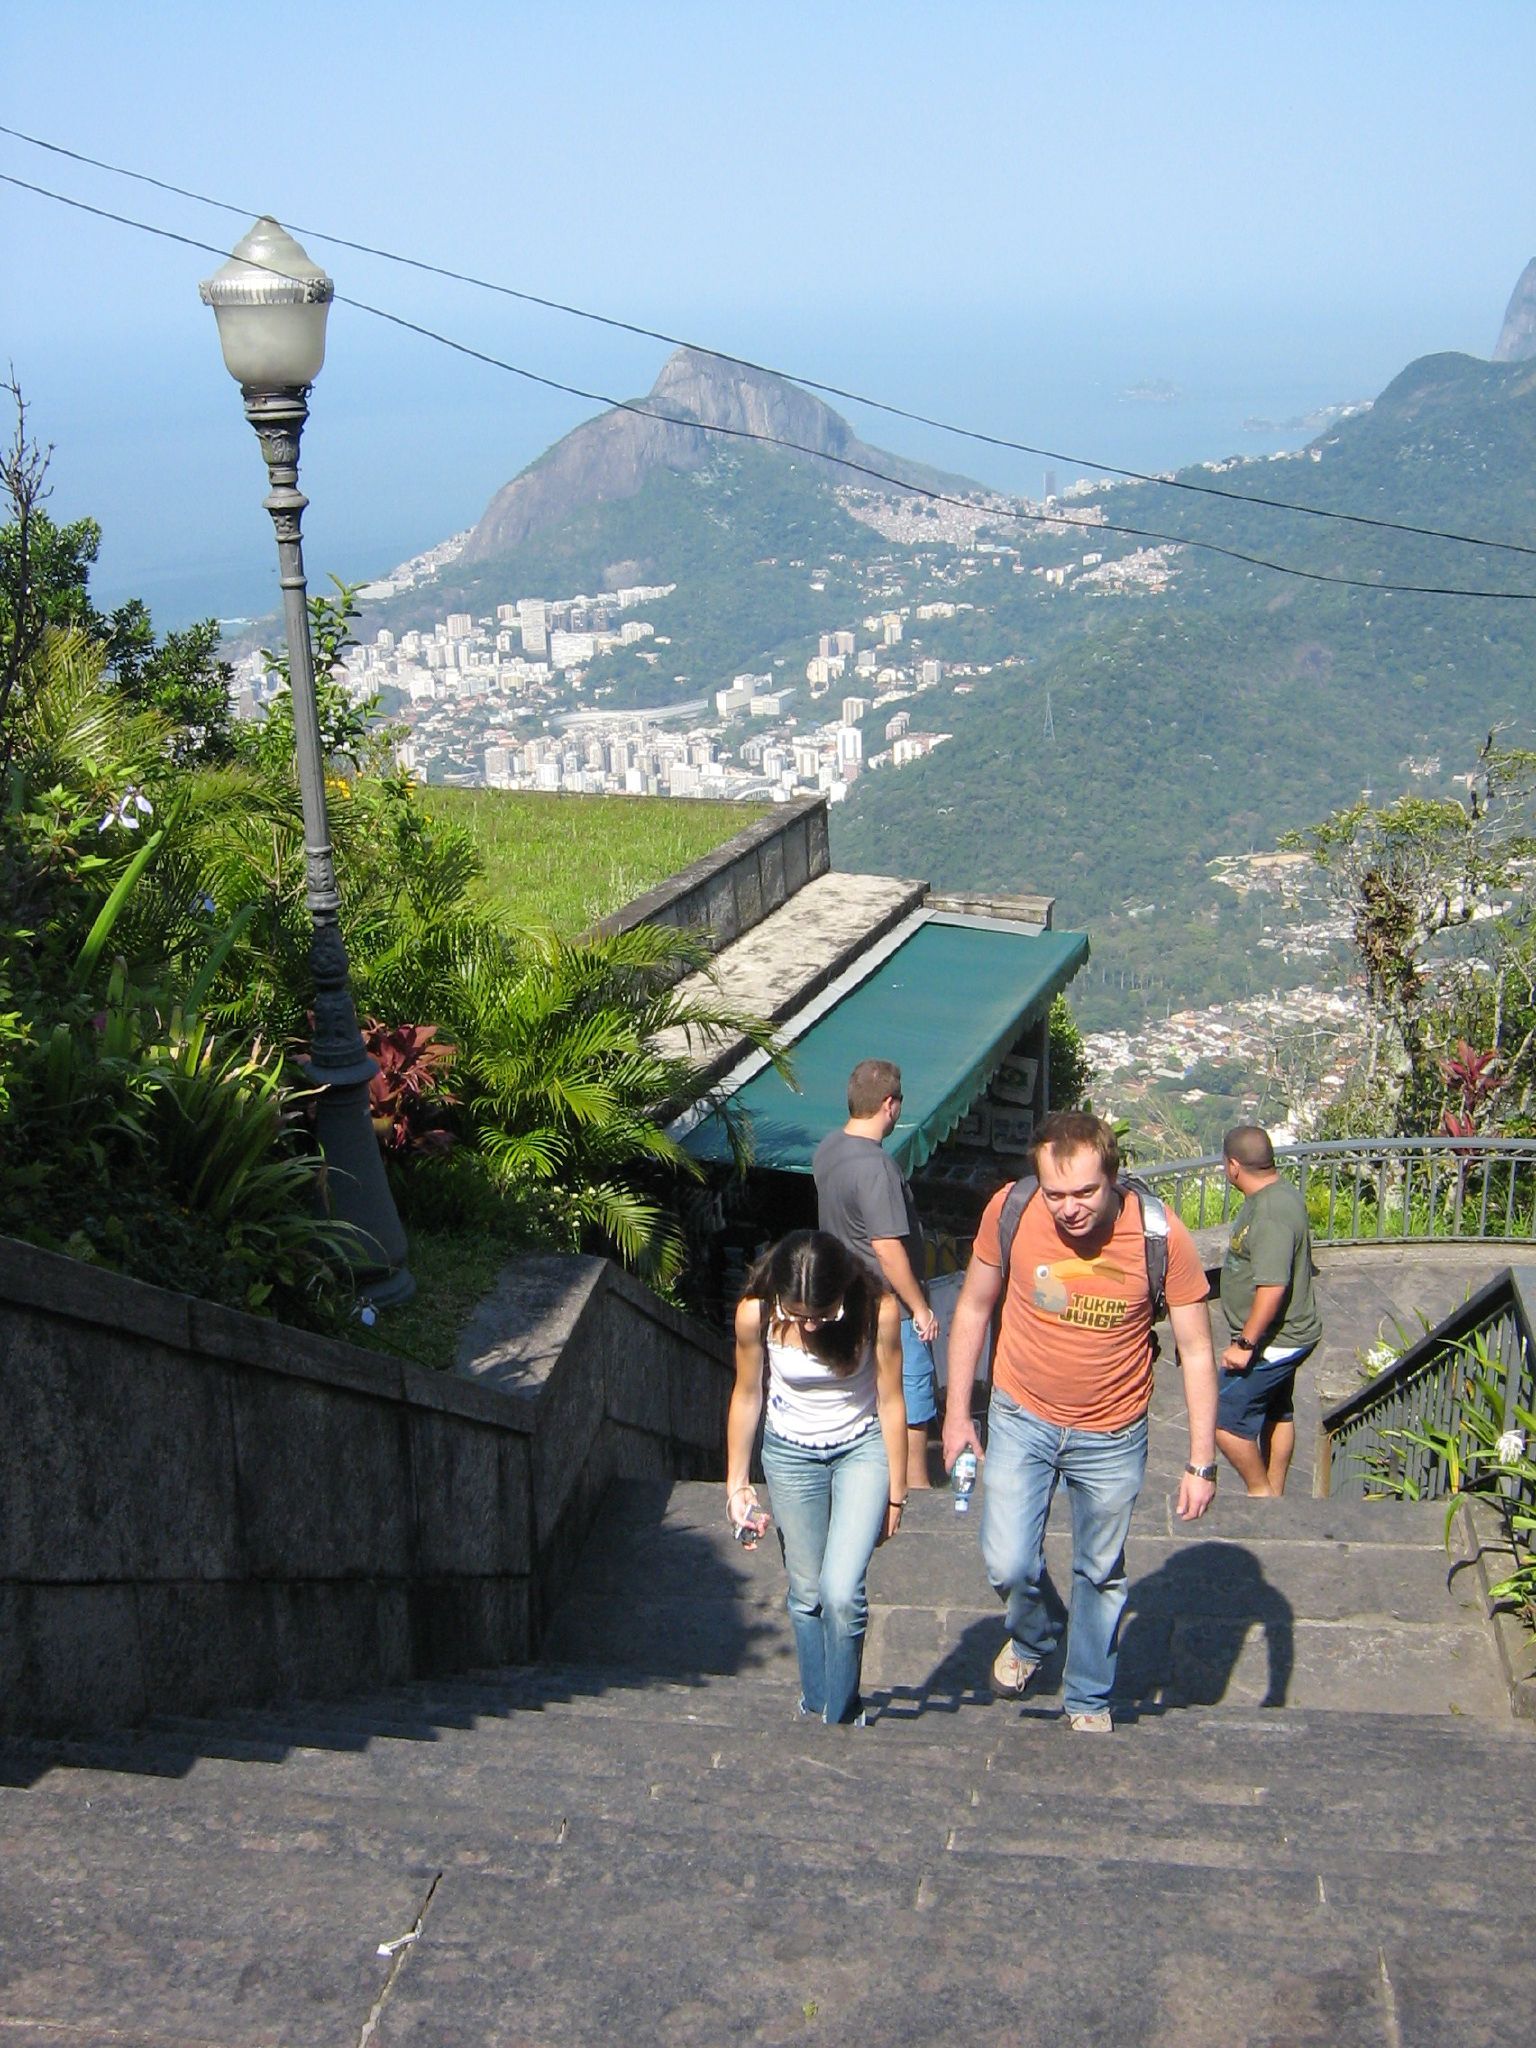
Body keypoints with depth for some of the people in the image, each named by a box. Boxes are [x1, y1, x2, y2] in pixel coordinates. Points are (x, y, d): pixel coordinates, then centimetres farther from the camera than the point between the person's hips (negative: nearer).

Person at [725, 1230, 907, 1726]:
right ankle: (815, 1706, 31)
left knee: (841, 1593, -13)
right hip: (791, 1453, 2)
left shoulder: (877, 1310, -26)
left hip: (863, 1447, -2)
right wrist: (737, 1484, 2)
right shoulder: (756, 1313, -22)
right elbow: (747, 1397, -4)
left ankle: (841, 1717, 8)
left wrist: (895, 1493, -4)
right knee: (807, 1593, 9)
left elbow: (890, 1402, -12)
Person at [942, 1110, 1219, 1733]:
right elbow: (973, 1309, -3)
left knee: (1100, 1576, 15)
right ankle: (1031, 1639, 30)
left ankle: (1089, 1700, 40)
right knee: (1010, 1567, -5)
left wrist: (1202, 1462, -10)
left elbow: (1195, 1351, -11)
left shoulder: (1162, 1236, -22)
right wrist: (956, 1413, 0)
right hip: (1022, 1419, 0)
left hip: (1112, 1438, 0)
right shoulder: (1010, 1211, -19)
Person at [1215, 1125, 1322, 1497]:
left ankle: (1260, 1492, 10)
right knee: (1277, 1412, 22)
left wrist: (1246, 1344, -25)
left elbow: (1272, 1287, -32)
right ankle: (1274, 1494, 36)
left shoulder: (1271, 1213, -28)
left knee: (1225, 1419, -4)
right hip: (1285, 1338, 11)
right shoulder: (1280, 1193, 5)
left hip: (1271, 1342, -11)